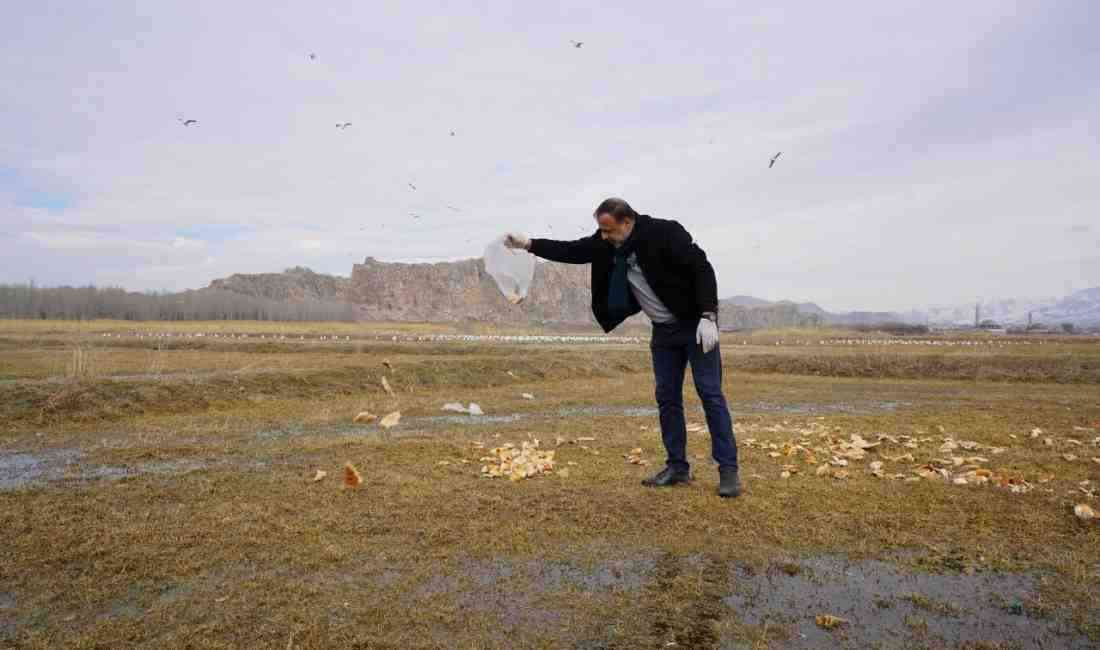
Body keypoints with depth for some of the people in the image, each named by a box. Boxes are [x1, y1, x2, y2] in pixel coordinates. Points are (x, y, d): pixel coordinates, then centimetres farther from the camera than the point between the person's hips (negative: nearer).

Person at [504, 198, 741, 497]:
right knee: (667, 398, 7)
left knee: (710, 394, -5)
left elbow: (702, 269, -22)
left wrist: (708, 318, -28)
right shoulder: (607, 244, -3)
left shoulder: (665, 233, -22)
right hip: (663, 330, 7)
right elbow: (572, 251, 4)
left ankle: (728, 470, 2)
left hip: (696, 325, -6)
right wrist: (528, 244, -4)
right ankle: (677, 467, 17)